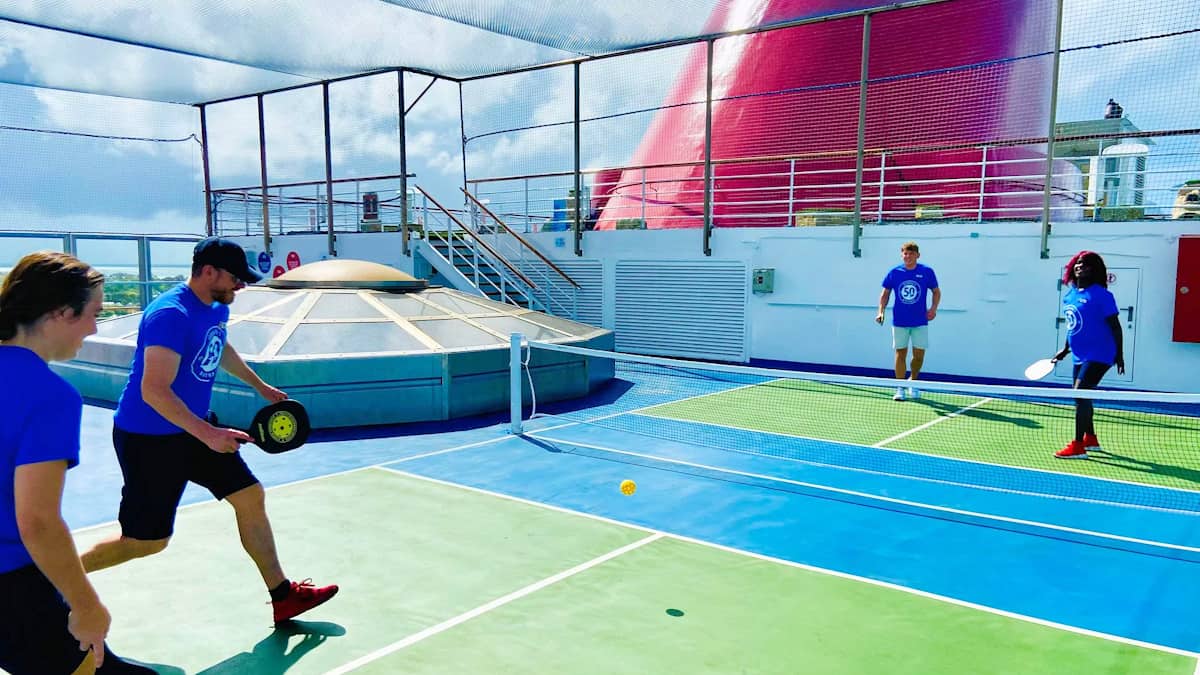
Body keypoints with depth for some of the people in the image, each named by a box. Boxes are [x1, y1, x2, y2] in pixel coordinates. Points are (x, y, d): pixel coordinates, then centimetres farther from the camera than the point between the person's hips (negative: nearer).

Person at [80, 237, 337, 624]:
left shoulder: (217, 308, 4)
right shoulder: (171, 314, -25)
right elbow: (154, 391, -31)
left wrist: (260, 386, 35)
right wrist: (207, 434, -36)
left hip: (195, 431, 9)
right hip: (148, 440, -9)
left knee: (251, 497, 5)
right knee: (148, 541, 1)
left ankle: (282, 596, 14)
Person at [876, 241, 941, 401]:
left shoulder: (927, 272, -2)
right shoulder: (893, 273, -1)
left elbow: (936, 292, 8)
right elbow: (885, 293, 7)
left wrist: (933, 308, -7)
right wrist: (881, 311, -6)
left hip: (920, 322, 0)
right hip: (899, 322, 0)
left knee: (919, 355, 2)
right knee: (900, 354, 1)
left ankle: (913, 381, 28)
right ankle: (900, 388, 8)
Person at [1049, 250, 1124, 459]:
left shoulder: (1100, 294, -13)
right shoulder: (1070, 294, 9)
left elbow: (1115, 326, -11)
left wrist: (1119, 355, -11)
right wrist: (1065, 350, 19)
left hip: (1098, 355, -8)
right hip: (1079, 356, 8)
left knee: (1080, 394, -14)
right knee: (1081, 396, 16)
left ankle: (1078, 446, -9)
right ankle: (1090, 439, 33)